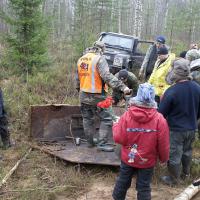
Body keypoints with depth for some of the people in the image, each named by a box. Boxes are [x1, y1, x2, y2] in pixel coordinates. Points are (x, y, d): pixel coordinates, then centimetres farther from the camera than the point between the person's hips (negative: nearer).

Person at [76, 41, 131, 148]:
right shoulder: (99, 59, -13)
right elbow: (107, 76, -25)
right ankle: (102, 142, -2)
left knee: (87, 119, 18)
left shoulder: (81, 59, 10)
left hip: (83, 95, 8)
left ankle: (90, 141, 27)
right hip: (97, 96, -7)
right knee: (106, 119, 2)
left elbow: (78, 77, 19)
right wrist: (122, 87, -31)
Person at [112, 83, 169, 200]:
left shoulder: (127, 115, -18)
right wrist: (164, 158, 7)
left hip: (128, 158, 1)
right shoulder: (159, 119, -18)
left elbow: (119, 138, -15)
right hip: (147, 161, -1)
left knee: (123, 182, 21)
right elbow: (163, 144, -12)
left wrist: (115, 126, 4)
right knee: (144, 187, 14)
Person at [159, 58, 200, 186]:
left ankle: (174, 179, 28)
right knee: (187, 151, 26)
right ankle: (186, 173, 45)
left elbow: (162, 113, -17)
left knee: (174, 155, 12)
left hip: (176, 129, -6)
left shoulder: (171, 91, -27)